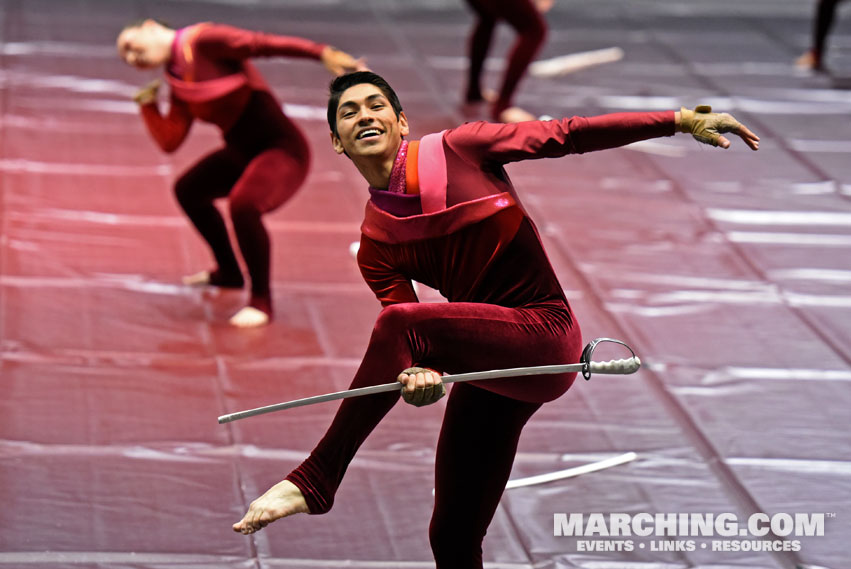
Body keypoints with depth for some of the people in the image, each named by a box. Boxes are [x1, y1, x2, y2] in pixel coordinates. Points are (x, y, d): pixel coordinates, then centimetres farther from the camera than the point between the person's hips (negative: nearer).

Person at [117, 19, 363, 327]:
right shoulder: (179, 82, 12)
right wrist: (148, 106, 0)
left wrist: (323, 53, -33)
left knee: (242, 205, -34)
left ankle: (261, 300, -16)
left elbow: (259, 43, -24)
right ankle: (228, 272, 41)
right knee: (187, 190, 26)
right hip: (243, 152, 10)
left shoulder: (203, 40, -14)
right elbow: (169, 142, 12)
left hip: (282, 149, -10)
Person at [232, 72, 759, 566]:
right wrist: (419, 372, -27)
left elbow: (564, 136, -1)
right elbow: (412, 341, -2)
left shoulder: (458, 149, 0)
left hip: (543, 336, -5)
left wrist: (683, 120, -5)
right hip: (487, 368, 5)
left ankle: (314, 482, -23)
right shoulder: (376, 245, 8)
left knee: (397, 325, -27)